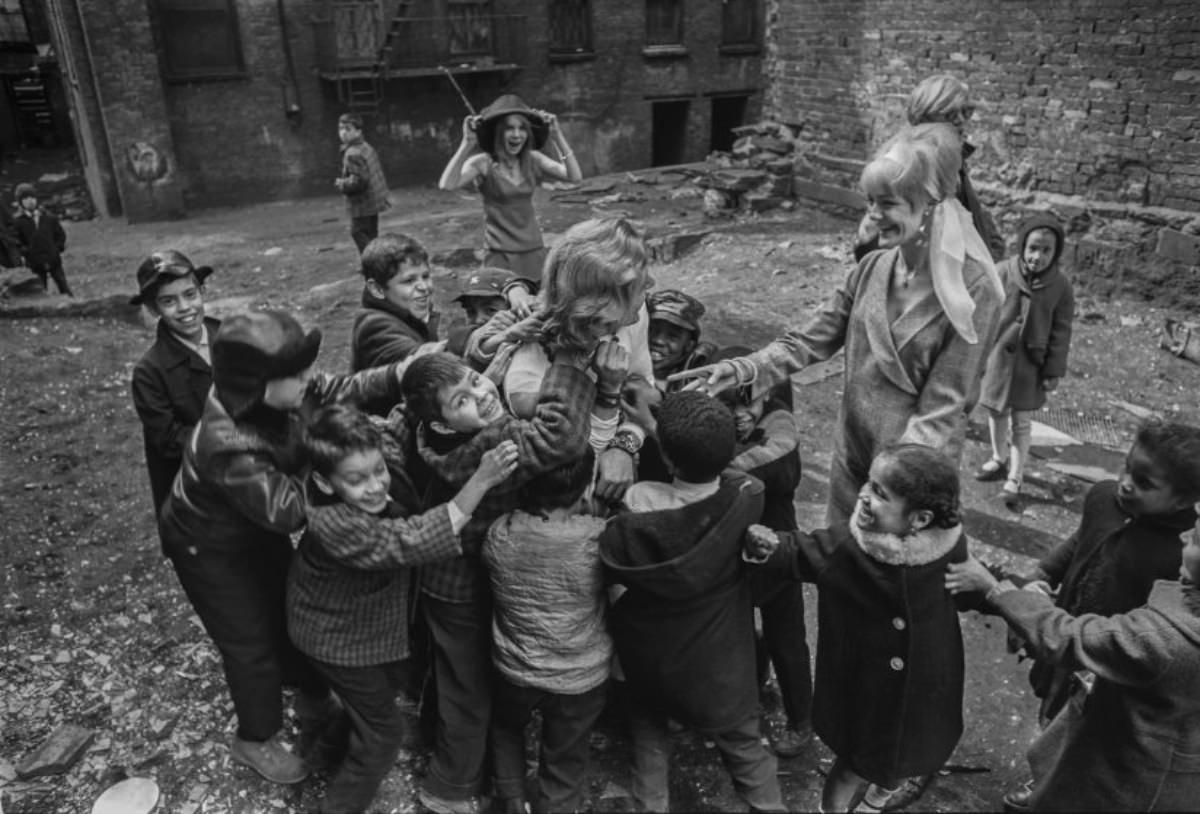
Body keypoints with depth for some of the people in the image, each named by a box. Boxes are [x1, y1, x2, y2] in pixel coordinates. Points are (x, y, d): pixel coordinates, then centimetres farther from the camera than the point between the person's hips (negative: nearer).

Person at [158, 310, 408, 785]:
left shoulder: (271, 395, -23)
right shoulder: (229, 447, -43)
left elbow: (335, 390, -14)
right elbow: (289, 511, -37)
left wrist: (404, 372, -28)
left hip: (255, 529, 7)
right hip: (210, 548, -7)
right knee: (251, 642, 9)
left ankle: (314, 701, 45)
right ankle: (255, 740, 36)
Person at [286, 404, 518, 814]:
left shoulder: (383, 456, -24)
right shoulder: (331, 524, -41)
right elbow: (414, 540, -48)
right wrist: (480, 481, -53)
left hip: (378, 613, 7)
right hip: (338, 636, -7)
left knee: (388, 682, 30)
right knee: (383, 728, 8)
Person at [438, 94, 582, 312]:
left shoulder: (533, 160, 3)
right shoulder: (483, 164, -10)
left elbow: (575, 176, -7)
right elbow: (447, 185, -26)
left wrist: (557, 137, -10)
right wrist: (467, 144, -29)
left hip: (535, 252, 5)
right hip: (501, 255, -4)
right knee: (513, 310, -24)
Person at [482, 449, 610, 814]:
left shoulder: (499, 533, -21)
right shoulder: (598, 538, -29)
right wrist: (589, 508, -6)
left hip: (514, 670, 2)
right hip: (580, 678, -2)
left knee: (506, 728, 36)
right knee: (563, 770, 23)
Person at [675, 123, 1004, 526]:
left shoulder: (973, 289, -17)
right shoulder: (871, 268, -1)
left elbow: (943, 406, -18)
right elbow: (811, 340, -1)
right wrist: (746, 369, -17)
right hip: (850, 454, 5)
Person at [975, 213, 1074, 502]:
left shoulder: (1060, 285, -11)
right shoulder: (1002, 273, -14)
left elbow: (1061, 332, -4)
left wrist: (1054, 371, -3)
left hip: (1030, 363, -1)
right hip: (996, 356, 1)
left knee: (1021, 421, 6)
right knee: (996, 412, 17)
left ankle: (1015, 477, 17)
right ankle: (999, 459, 39)